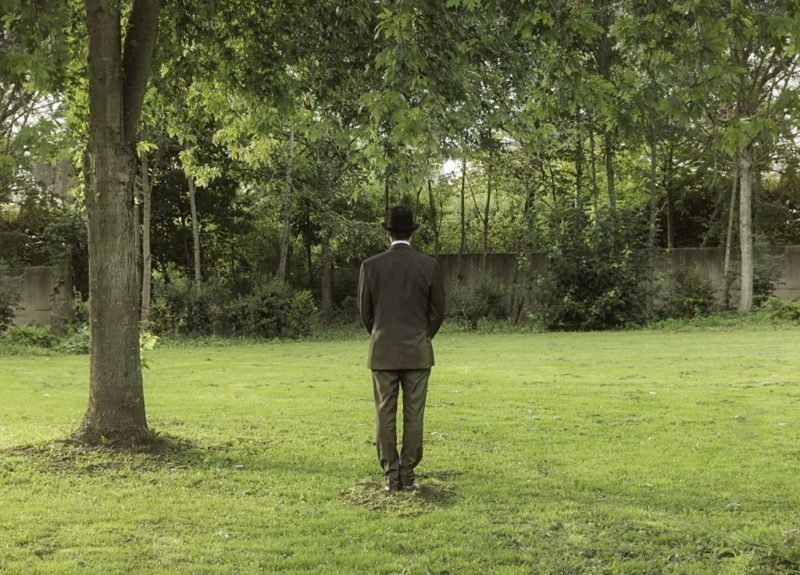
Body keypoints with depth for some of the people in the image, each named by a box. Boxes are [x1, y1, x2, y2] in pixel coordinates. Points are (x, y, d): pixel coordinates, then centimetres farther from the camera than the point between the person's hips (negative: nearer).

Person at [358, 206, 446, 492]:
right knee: (413, 415, 5)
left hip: (383, 352, 0)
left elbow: (365, 311, 4)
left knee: (385, 416, 5)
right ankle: (408, 475, 6)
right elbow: (438, 311, 1)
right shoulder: (430, 265, -5)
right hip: (417, 351, 0)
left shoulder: (371, 265, -5)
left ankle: (391, 476, 6)